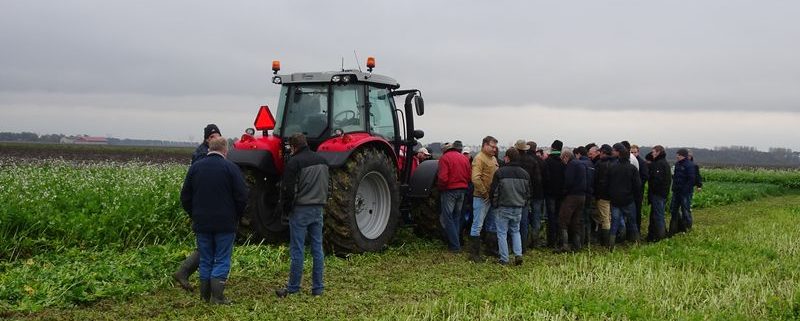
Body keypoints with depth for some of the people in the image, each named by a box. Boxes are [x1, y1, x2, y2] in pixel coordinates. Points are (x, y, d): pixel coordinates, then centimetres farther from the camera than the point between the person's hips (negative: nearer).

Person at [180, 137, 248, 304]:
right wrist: (236, 217, 6)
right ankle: (217, 296, -4)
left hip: (201, 223, 4)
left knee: (205, 260, 13)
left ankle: (205, 296, 16)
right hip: (225, 223, -3)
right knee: (222, 260, 3)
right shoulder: (231, 167, -8)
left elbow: (185, 198, 6)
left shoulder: (195, 167, 4)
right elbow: (242, 197, -9)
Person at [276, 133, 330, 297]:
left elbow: (288, 189, -13)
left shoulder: (294, 162, -12)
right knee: (317, 249, 9)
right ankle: (318, 288, 12)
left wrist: (285, 209, 0)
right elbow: (326, 185, 18)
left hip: (300, 210, -6)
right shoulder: (322, 160, 11)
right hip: (318, 209, 6)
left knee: (297, 250, -2)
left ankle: (293, 288, 3)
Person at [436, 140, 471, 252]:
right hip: (462, 190, 5)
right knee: (457, 217, 17)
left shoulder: (445, 157, -11)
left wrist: (440, 186, -1)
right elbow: (469, 176, 3)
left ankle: (455, 245, -3)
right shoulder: (465, 159, 4)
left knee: (448, 218, 0)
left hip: (449, 190, -5)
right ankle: (455, 241, 20)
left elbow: (443, 177, -18)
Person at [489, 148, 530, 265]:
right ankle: (518, 254, 3)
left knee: (502, 233, 4)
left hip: (503, 208, -4)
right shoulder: (525, 174, 4)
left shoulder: (500, 172, -12)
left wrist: (494, 205, 7)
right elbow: (528, 192, 12)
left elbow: (494, 191, -8)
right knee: (515, 231, 18)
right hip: (518, 208, 5)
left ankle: (504, 259, 4)